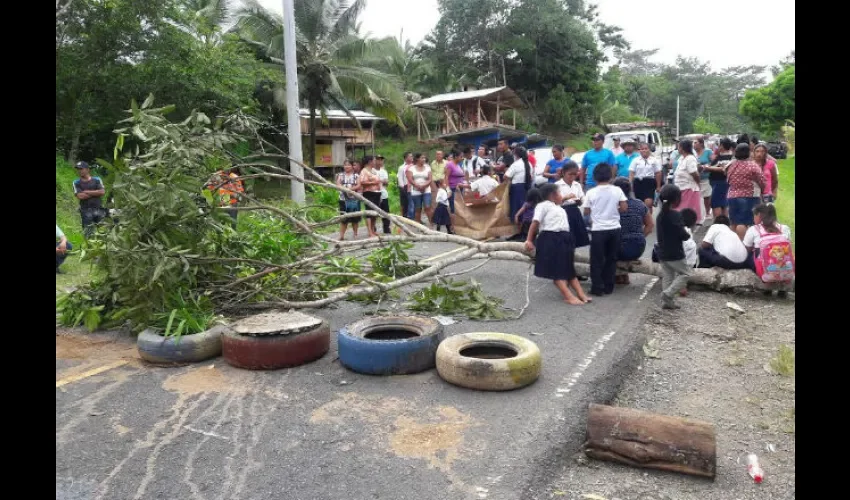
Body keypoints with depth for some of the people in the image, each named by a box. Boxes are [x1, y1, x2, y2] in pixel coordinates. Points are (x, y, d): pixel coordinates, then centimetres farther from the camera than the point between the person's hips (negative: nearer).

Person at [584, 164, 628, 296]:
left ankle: (597, 288, 6)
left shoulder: (591, 193, -6)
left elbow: (586, 212, -1)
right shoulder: (617, 190, -2)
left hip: (598, 230, -2)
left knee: (597, 260, 5)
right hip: (614, 229, 2)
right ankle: (608, 287, 17)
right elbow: (624, 208, -1)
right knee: (611, 259, 12)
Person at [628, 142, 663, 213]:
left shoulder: (654, 160, 5)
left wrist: (658, 186, 6)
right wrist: (630, 184, -7)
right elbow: (631, 173, 3)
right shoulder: (635, 160, 7)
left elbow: (658, 174, 7)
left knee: (648, 203, -16)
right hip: (638, 182, 2)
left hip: (650, 182, -2)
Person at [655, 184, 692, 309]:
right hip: (675, 253, -7)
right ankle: (668, 294, -5)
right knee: (685, 273, 6)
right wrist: (688, 234, 3)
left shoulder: (661, 215, 7)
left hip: (662, 253, 8)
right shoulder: (676, 214, -18)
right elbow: (683, 235, -19)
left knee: (667, 276, 13)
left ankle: (667, 301, 13)